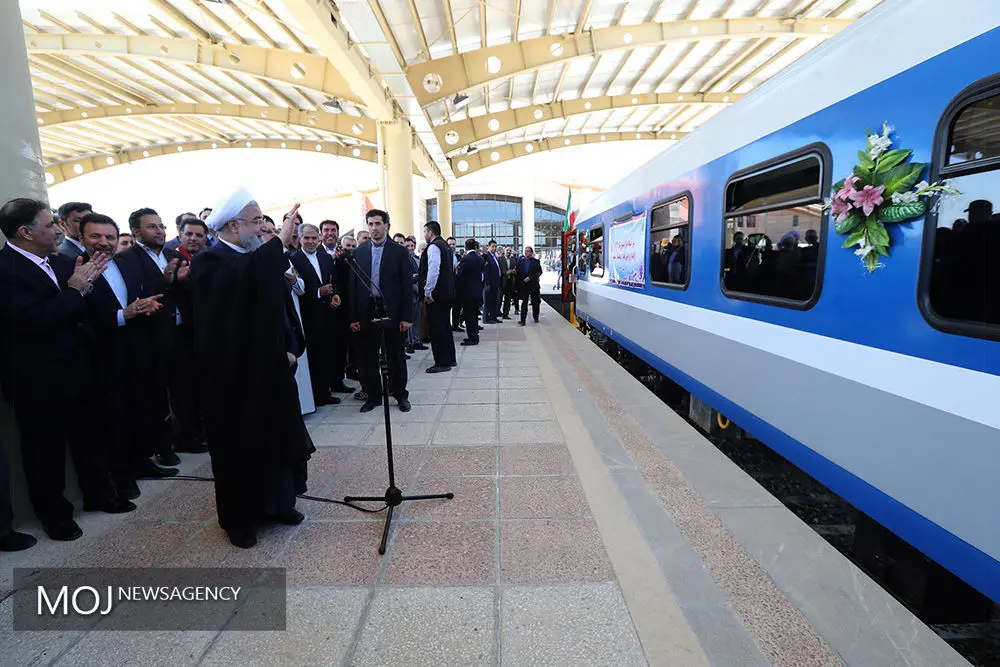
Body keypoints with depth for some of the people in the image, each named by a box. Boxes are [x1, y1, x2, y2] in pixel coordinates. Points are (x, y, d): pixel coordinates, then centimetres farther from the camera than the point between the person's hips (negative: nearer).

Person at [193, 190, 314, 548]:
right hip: (236, 375, -7)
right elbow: (245, 275, -37)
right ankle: (239, 518, 25)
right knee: (241, 445, 7)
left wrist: (291, 348, -1)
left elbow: (282, 307, 12)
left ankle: (278, 502, 34)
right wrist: (280, 240, -36)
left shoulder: (261, 260, 10)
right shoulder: (210, 262, -13)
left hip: (272, 368, 7)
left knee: (278, 436, 16)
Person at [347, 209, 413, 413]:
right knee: (367, 357, 8)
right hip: (366, 311, 2)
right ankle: (373, 395, 23)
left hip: (392, 311, -2)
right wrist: (353, 317, 0)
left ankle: (400, 395, 21)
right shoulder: (359, 252, 8)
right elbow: (353, 285, 6)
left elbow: (407, 285, -2)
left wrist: (407, 316, -8)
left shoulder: (399, 251, 1)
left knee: (396, 356, 8)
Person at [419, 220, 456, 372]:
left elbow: (433, 270, -22)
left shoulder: (433, 247, -12)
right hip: (447, 292, 10)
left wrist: (428, 292, -19)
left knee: (436, 327, -5)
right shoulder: (445, 246, 18)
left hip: (436, 293, -10)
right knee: (445, 325, 16)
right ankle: (450, 359, 24)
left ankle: (442, 363, -2)